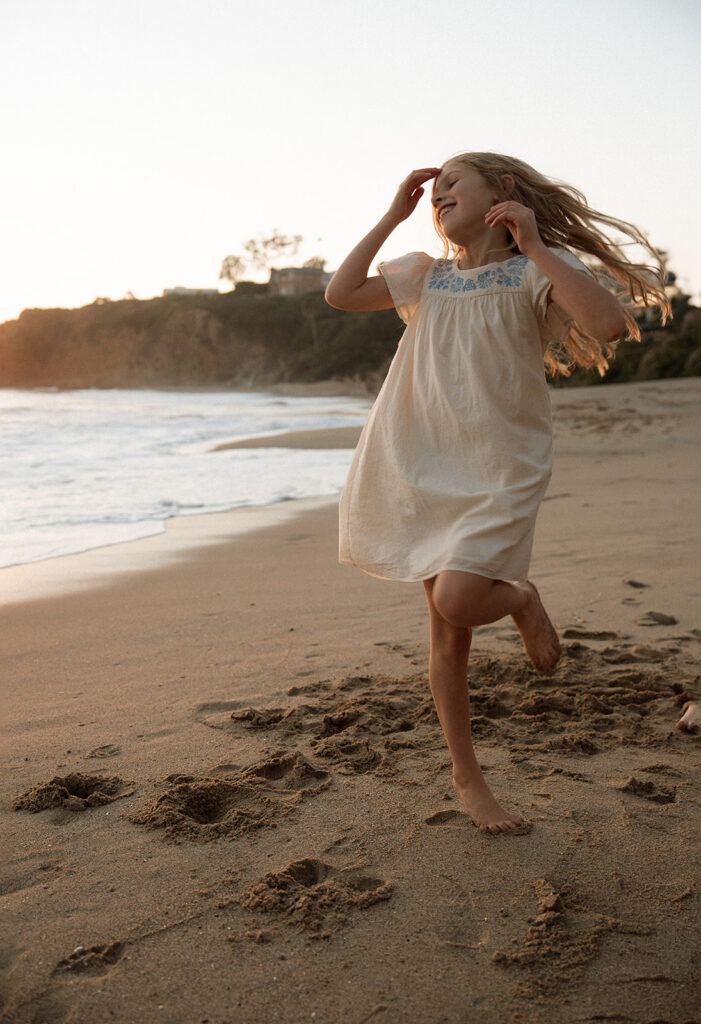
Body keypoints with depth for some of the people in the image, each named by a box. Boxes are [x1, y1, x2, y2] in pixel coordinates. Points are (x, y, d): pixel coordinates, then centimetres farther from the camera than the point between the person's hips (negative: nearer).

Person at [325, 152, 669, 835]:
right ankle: (467, 779, 20)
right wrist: (392, 217, 9)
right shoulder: (424, 275, 15)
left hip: (501, 467, -4)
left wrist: (532, 246, -12)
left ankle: (521, 599, 14)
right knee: (446, 634, 5)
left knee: (457, 601, -24)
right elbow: (341, 293, 9)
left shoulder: (538, 267, 0)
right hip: (424, 465, 4)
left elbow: (609, 324, -17)